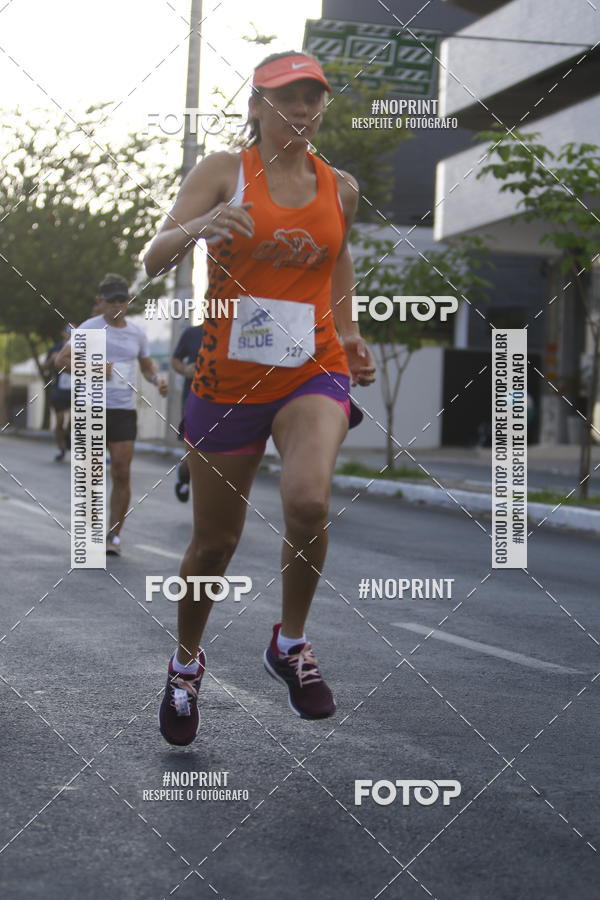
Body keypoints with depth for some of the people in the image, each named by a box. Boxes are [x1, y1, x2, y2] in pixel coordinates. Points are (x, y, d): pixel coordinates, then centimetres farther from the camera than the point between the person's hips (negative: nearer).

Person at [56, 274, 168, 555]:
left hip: (124, 410, 3)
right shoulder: (90, 328, -1)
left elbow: (147, 365, 24)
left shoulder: (137, 333, 11)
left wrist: (157, 379, 2)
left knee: (122, 474, -5)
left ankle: (114, 535, 4)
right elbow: (62, 358, -1)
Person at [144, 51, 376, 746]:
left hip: (314, 373, 1)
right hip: (228, 376, -1)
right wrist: (199, 227, -32)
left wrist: (347, 331, 13)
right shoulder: (224, 171, -3)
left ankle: (290, 643, -2)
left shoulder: (341, 187, 7)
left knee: (308, 501, -28)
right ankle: (186, 662, 35)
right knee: (215, 543, 7)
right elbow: (153, 261, -11)